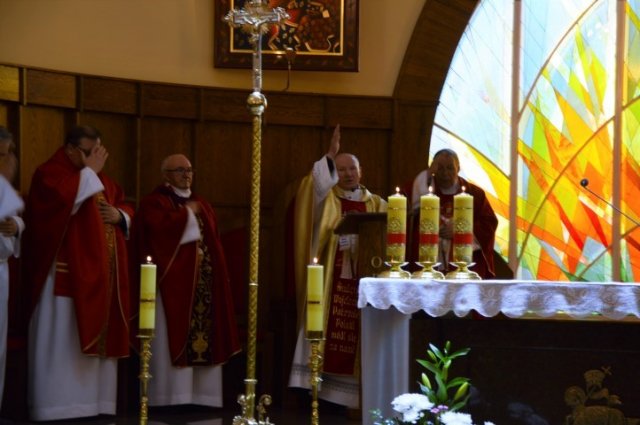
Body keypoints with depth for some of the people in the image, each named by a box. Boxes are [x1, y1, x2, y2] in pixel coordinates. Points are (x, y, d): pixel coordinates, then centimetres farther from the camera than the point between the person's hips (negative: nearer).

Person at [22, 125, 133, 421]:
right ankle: (56, 406, -5)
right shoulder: (49, 173, -6)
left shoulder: (101, 179, 19)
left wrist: (120, 215, 0)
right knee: (62, 338, -8)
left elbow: (124, 206, 23)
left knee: (96, 335, 7)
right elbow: (67, 200, -24)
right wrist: (89, 171, -14)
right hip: (65, 273, -8)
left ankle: (91, 403, 12)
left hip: (100, 273, 8)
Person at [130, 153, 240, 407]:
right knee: (172, 341, -7)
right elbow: (159, 229, -22)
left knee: (205, 340, 4)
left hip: (204, 285, 7)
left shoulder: (202, 205, 21)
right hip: (173, 284, -7)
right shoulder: (154, 203, -1)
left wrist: (220, 277, 12)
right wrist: (186, 213, -13)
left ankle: (200, 396, 9)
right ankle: (171, 399, -6)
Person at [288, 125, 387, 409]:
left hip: (362, 281, 2)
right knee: (324, 330, -10)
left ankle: (348, 395, 2)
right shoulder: (326, 198, 10)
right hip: (330, 279, -2)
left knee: (354, 338, -1)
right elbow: (315, 186, -13)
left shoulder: (377, 205, 15)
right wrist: (329, 156, -21)